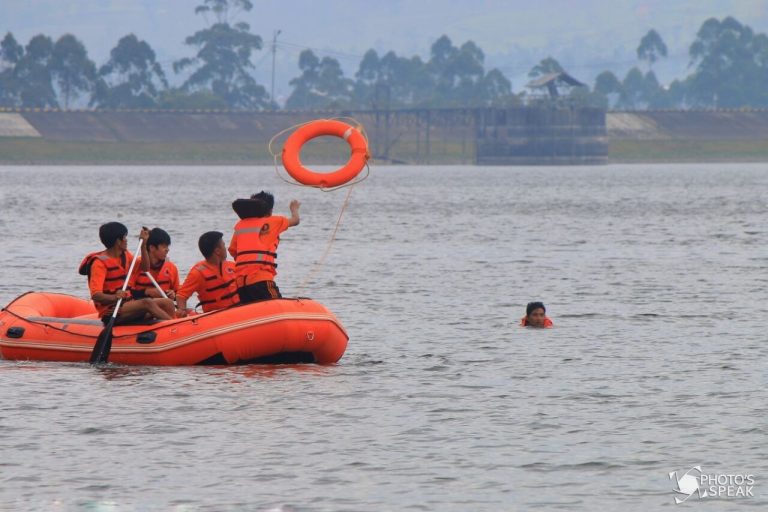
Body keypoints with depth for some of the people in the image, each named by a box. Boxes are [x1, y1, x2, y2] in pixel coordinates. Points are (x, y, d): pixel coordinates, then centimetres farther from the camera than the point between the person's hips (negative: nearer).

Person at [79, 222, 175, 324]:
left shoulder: (125, 255, 13)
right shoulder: (100, 263, -13)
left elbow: (145, 268, 23)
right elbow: (95, 295, -22)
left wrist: (143, 245, 10)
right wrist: (114, 297, -42)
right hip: (111, 312, -9)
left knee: (167, 304, -10)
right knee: (147, 303, -31)